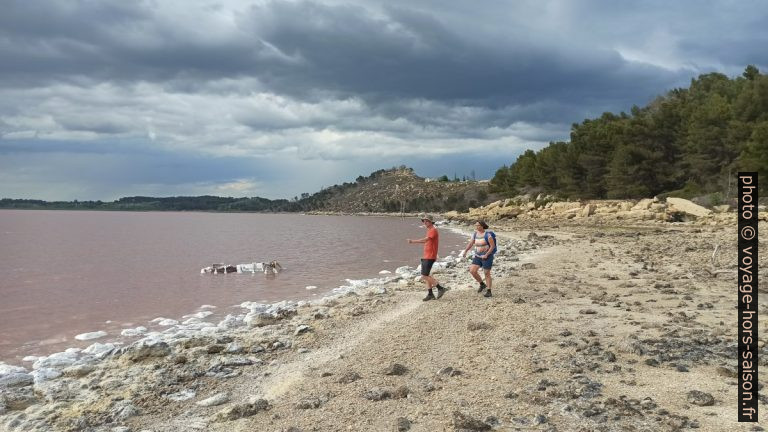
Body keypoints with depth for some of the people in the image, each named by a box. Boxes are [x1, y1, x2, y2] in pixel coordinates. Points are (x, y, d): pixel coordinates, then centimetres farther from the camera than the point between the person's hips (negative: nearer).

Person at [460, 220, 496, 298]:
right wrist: (465, 251, -10)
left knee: (487, 274, -1)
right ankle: (482, 284, 18)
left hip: (487, 256, -6)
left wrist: (486, 255, -22)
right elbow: (470, 244, 4)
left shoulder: (487, 234, -16)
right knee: (472, 271, -4)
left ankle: (489, 291, 12)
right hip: (478, 256, 6)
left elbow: (493, 246, -15)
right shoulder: (475, 234, 3)